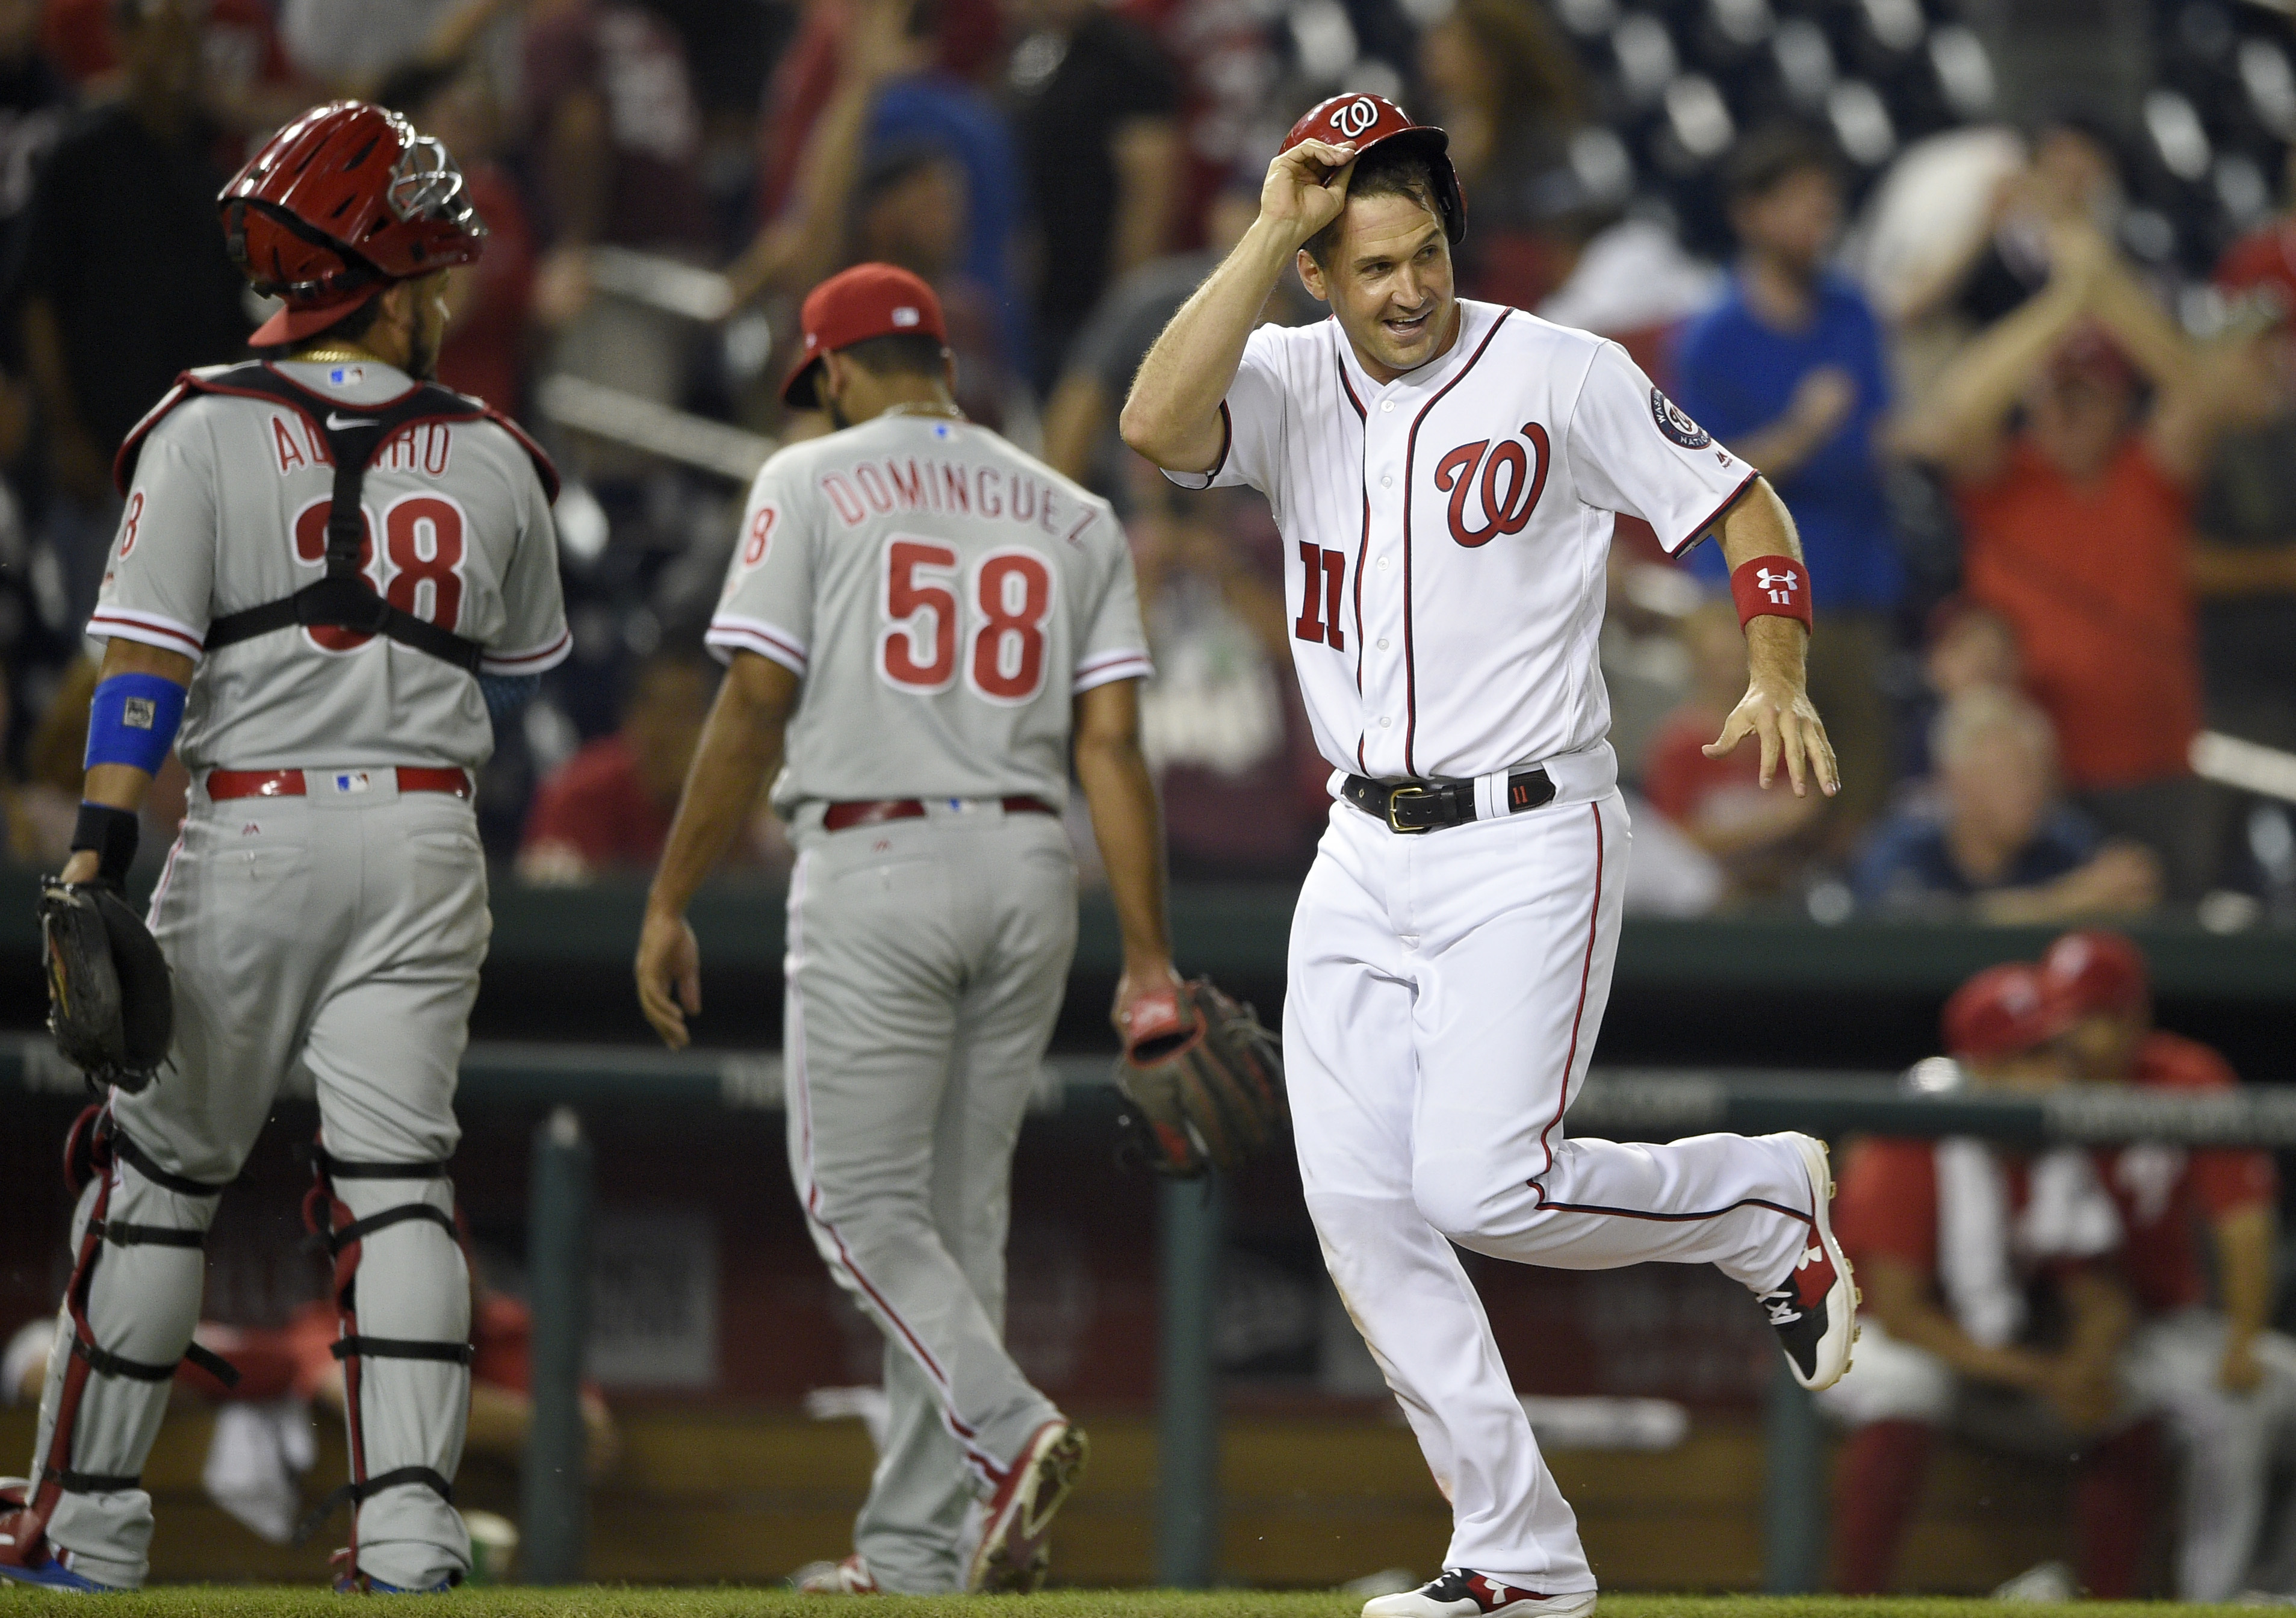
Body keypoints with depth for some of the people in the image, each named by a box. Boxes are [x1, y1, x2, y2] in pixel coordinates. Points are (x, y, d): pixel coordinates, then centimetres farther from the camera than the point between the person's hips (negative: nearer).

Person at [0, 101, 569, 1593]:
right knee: (399, 1175, 2)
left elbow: (148, 667, -11)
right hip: (426, 839, 2)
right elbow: (523, 667, 20)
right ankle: (409, 1525, -8)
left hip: (255, 829, -2)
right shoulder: (491, 458, 4)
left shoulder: (211, 432, -4)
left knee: (160, 1166, 8)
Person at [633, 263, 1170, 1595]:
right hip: (1031, 871, 5)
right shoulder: (1072, 514, 12)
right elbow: (1113, 745, 4)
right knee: (962, 1209, 11)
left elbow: (756, 709, -5)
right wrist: (1150, 961, 1)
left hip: (876, 863, -5)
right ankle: (914, 1554, 12)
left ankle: (1010, 1432, -22)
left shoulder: (812, 484, 0)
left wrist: (670, 906, 0)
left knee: (862, 1199, 1)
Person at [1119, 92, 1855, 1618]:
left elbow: (1744, 507, 2)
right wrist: (1271, 232, -17)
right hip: (1363, 860, 5)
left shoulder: (1563, 376, -5)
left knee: (1485, 1189, -17)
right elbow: (1156, 423, -18)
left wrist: (1777, 680, -14)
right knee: (1361, 1210, -1)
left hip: (1527, 846, -5)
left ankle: (1768, 1197, 12)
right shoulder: (1291, 383, 3)